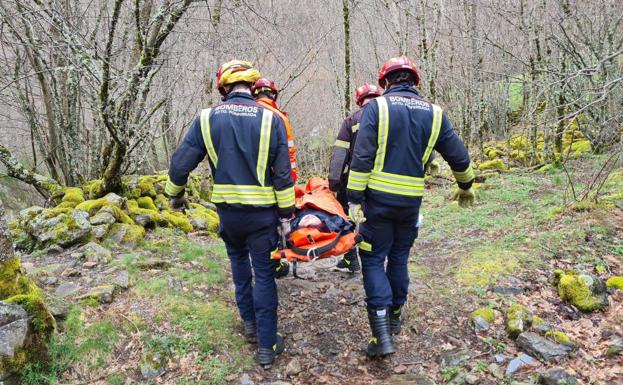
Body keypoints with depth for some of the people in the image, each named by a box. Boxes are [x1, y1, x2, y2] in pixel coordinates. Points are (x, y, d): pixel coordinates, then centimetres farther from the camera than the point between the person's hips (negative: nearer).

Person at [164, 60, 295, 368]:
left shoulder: (208, 118, -3)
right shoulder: (270, 119, -8)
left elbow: (180, 162, -1)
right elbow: (283, 174, -9)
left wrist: (175, 195, 17)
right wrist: (286, 214, 0)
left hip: (227, 209, 2)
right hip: (262, 211, -2)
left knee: (239, 260, 26)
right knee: (264, 274, 6)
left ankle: (249, 322, 36)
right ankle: (267, 345, 12)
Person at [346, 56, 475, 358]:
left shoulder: (376, 107, -5)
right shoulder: (433, 113, 6)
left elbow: (361, 157, -13)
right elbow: (459, 157, 11)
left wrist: (354, 199, -11)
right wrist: (465, 187, 28)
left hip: (378, 197, -3)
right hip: (411, 201, 3)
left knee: (373, 259, 5)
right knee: (399, 257, 20)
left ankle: (382, 334, -2)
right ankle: (395, 314, 35)